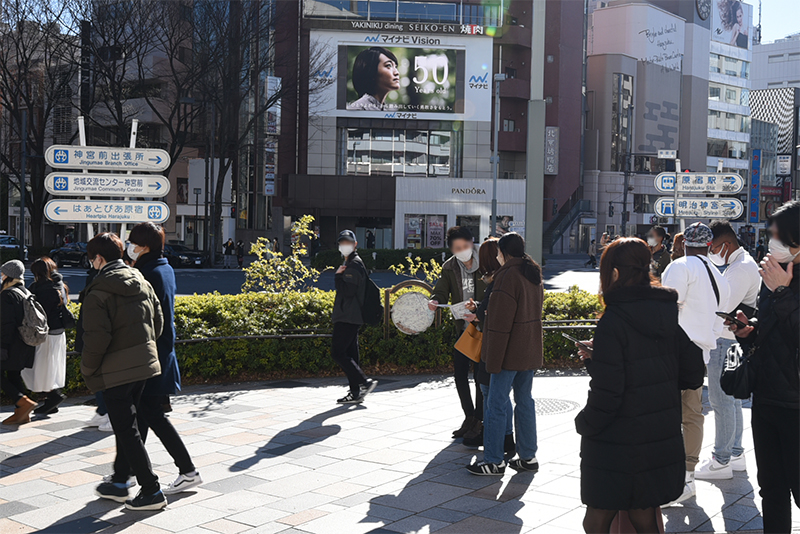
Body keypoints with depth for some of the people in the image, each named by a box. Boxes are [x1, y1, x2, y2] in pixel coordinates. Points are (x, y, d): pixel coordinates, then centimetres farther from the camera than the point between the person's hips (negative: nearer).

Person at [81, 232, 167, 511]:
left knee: (127, 431, 0)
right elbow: (158, 321, 11)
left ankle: (151, 491, 2)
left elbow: (97, 337, -20)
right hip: (144, 364, 8)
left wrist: (88, 369, -6)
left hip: (115, 371, -8)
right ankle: (119, 482, 31)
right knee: (126, 426, 20)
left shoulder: (98, 291, -15)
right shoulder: (141, 282, 7)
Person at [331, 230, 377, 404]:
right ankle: (355, 393, 12)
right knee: (350, 354, 10)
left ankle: (365, 382, -11)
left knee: (338, 352, -13)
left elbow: (347, 291, -21)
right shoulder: (349, 263, 20)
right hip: (348, 317, 11)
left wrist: (338, 275, -14)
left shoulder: (354, 265, -12)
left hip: (348, 318, -11)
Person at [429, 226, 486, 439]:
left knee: (480, 375, 0)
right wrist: (435, 301, -21)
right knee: (460, 374, 7)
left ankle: (479, 419, 16)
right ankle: (469, 417, 24)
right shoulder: (449, 268, 4)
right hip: (462, 328, 4)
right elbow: (442, 291, 2)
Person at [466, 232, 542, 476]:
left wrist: (493, 360, -17)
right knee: (525, 402, 14)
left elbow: (500, 324, -19)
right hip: (530, 352, 9)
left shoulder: (508, 277, -16)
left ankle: (494, 461, 2)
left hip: (509, 353, -9)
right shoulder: (534, 276, 11)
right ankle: (528, 456, 19)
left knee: (496, 405, -2)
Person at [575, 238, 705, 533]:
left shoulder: (613, 321, -19)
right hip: (660, 445, 7)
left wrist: (584, 424, -1)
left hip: (616, 450, -7)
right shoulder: (669, 315, 2)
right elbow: (692, 377, 11)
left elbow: (606, 395, -21)